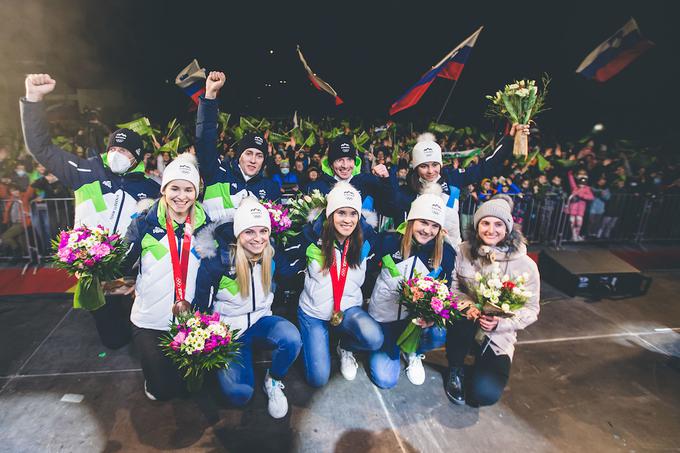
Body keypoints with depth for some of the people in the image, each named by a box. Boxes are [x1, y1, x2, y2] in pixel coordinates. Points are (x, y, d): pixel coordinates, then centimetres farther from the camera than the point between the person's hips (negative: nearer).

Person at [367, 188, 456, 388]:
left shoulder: (445, 252, -10)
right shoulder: (389, 240, -16)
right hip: (383, 315, -1)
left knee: (439, 334, -31)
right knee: (385, 379, -4)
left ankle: (413, 353, 7)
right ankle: (385, 346, 31)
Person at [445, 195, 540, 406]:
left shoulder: (525, 265, -10)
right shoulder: (465, 250, -5)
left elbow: (531, 310, -5)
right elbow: (452, 287, 1)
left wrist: (500, 322, -21)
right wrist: (466, 305, -20)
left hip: (498, 336, -1)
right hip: (465, 326, 1)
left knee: (485, 394, -21)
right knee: (462, 321, -37)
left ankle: (474, 370, 19)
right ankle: (455, 370, -4)